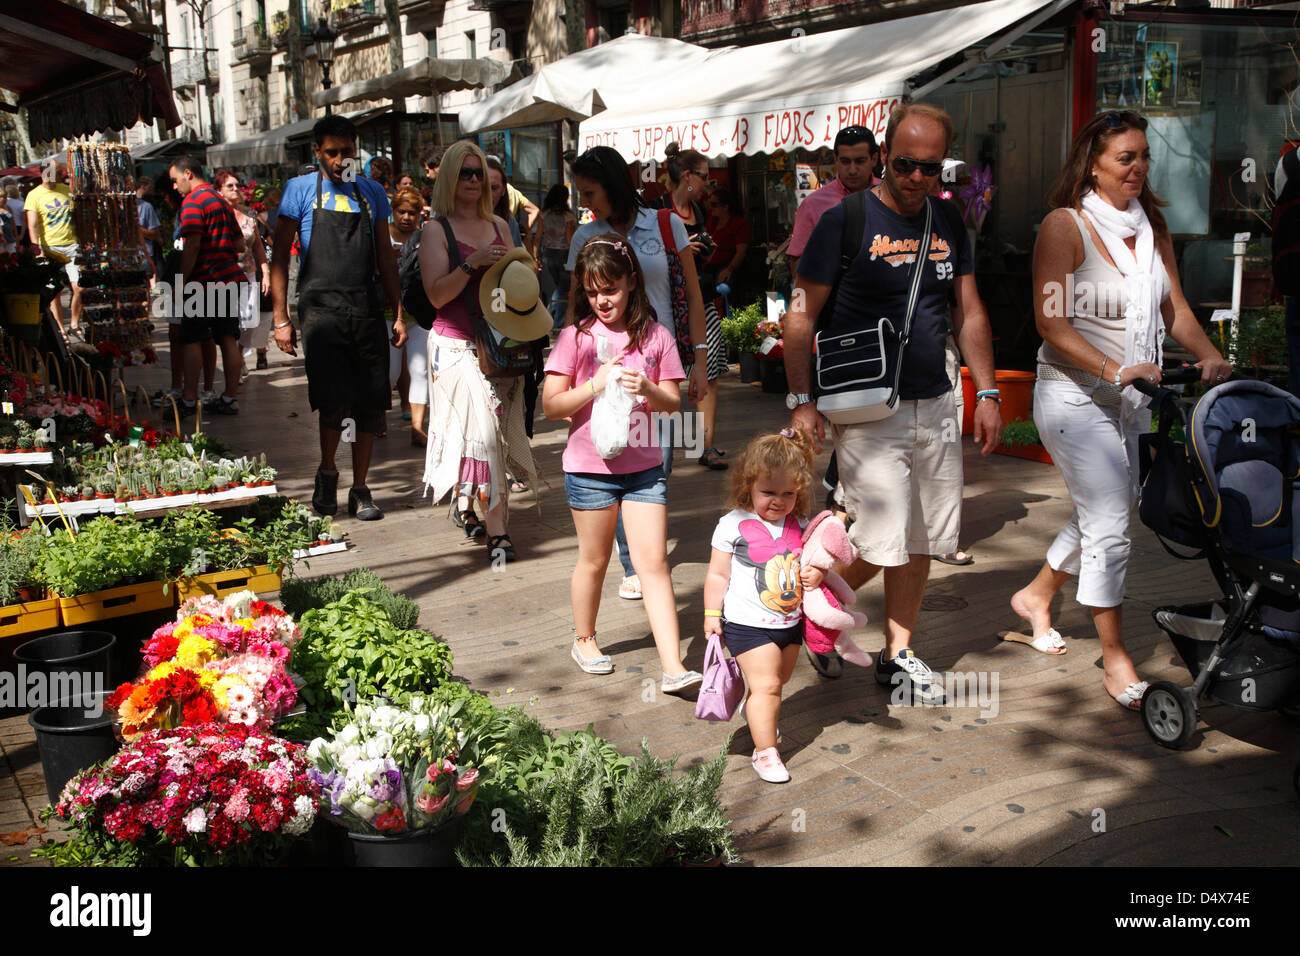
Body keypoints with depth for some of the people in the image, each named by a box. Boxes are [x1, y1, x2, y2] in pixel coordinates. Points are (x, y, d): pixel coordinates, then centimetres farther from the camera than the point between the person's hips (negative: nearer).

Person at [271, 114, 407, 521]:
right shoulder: (300, 190, 5)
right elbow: (280, 255, 3)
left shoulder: (372, 193, 14)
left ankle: (360, 489, 17)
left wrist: (398, 314, 11)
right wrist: (281, 318, -4)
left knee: (371, 405, 2)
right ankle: (327, 472, 12)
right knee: (334, 401, -15)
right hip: (321, 309, -3)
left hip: (367, 312, 3)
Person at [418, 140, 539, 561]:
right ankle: (496, 530, -9)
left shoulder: (498, 226, 14)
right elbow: (437, 294, -11)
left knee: (496, 428, 4)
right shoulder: (436, 230, -2)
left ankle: (464, 504, 24)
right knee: (483, 429, -11)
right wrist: (472, 262, -20)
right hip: (457, 344, -5)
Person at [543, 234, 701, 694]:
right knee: (593, 560, 13)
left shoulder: (655, 336, 2)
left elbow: (673, 402, 4)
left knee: (653, 562, -3)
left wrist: (647, 389, -17)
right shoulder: (576, 337, -4)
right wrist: (595, 385, -21)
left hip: (643, 466, 1)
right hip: (589, 468, -1)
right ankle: (584, 641, 36)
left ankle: (673, 665, -2)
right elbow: (551, 406, -7)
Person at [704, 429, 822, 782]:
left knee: (778, 680, 21)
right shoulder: (733, 525, -11)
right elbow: (718, 574, -4)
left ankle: (755, 712, 51)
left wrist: (817, 574, -9)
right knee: (766, 686, -10)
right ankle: (765, 751, 1)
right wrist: (712, 613, -6)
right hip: (748, 623, -5)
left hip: (790, 621, 6)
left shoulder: (800, 525, 2)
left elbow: (814, 561, 14)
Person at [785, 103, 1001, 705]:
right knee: (880, 542, -10)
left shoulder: (948, 225, 10)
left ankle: (897, 654, 24)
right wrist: (801, 401, -13)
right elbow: (801, 315, -6)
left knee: (922, 540, 9)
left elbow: (970, 313, 16)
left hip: (935, 406, 6)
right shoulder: (845, 221, -7)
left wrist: (986, 393, 9)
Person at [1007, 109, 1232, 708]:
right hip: (1075, 395, -7)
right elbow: (1051, 324, -17)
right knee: (1108, 523, -8)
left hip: (1133, 398, 7)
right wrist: (1114, 370, -25)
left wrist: (1208, 356, -10)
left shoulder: (1151, 225, 9)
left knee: (1102, 514, 17)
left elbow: (1173, 307, 8)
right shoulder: (1065, 225, -12)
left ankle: (1035, 596, 40)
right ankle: (1115, 660, 4)